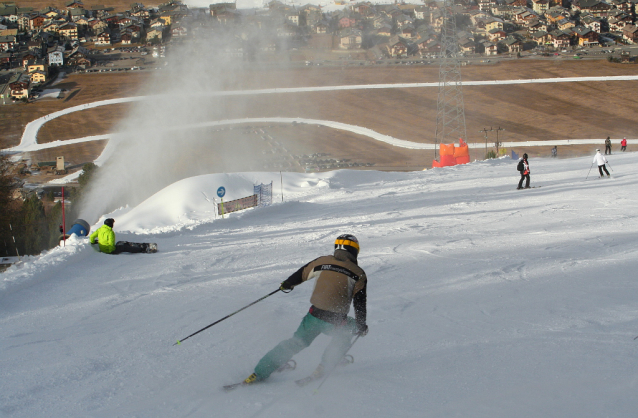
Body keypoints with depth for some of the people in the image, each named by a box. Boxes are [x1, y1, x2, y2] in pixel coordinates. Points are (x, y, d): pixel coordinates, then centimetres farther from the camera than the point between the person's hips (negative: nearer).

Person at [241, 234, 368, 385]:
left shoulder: (321, 262, 7)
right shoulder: (358, 273, 2)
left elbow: (300, 275, 19)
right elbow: (360, 302, 0)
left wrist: (287, 284, 39)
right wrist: (361, 325, 12)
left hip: (313, 316, 2)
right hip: (336, 322, -2)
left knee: (296, 342, 20)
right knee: (344, 335, 32)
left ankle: (259, 373, 13)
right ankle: (323, 368, 23)